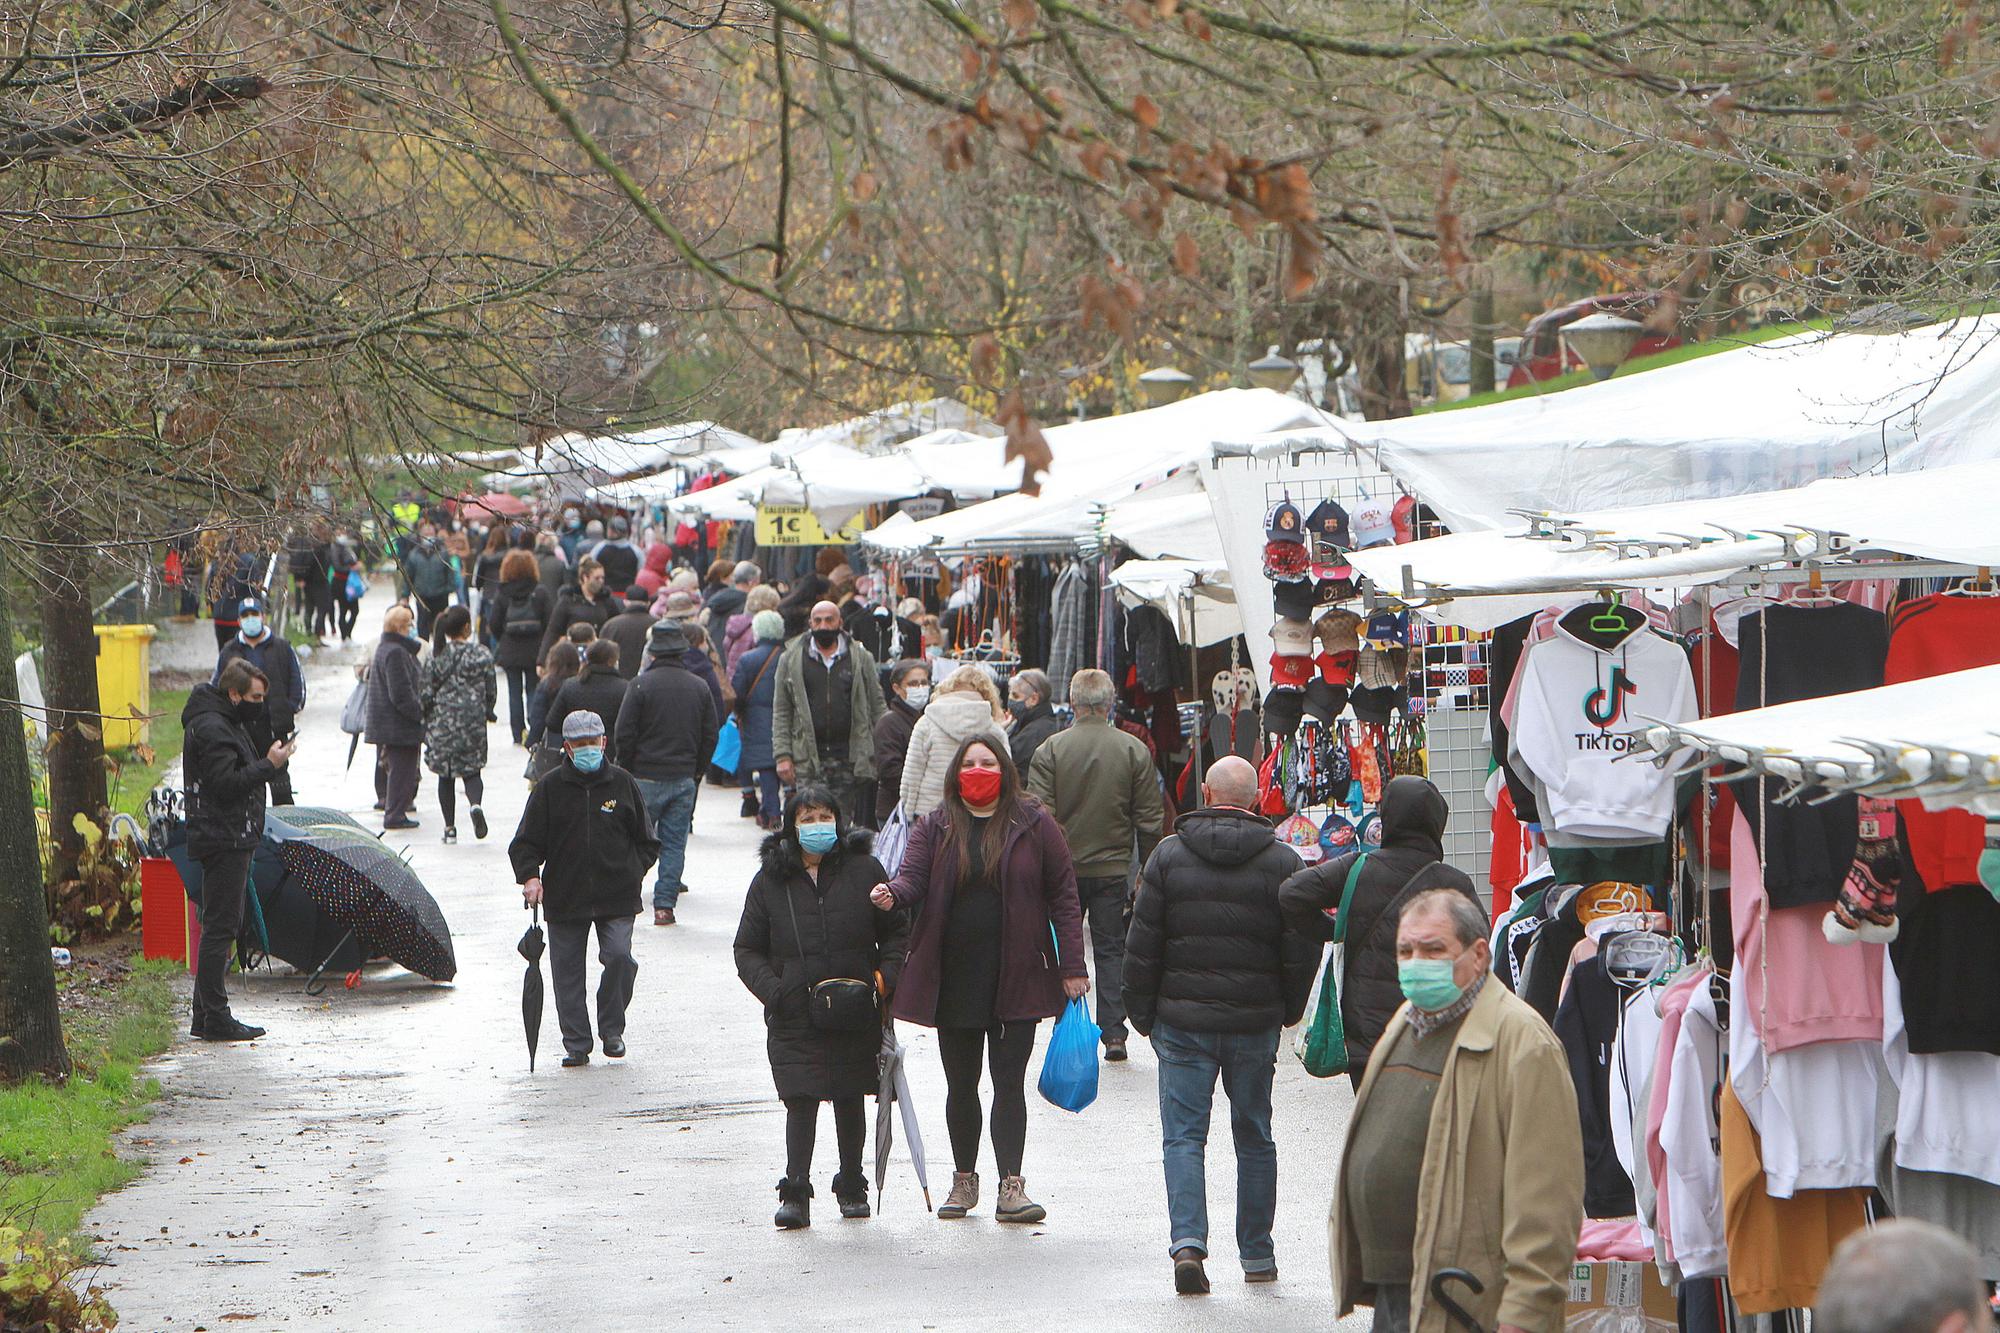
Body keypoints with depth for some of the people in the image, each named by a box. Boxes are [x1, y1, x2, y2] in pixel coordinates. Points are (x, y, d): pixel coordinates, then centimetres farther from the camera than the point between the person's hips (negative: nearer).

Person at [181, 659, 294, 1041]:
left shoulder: (226, 723, 18)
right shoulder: (211, 729, -15)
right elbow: (227, 784, -23)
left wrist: (267, 758, 9)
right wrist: (269, 765, -19)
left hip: (231, 839, 11)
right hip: (224, 840, -11)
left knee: (223, 924, 14)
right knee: (221, 927, -9)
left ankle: (206, 1015, 18)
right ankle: (215, 1017, -7)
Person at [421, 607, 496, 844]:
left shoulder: (436, 657, -5)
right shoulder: (481, 654, -4)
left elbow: (427, 694, -3)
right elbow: (491, 692, 1)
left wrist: (425, 724, 10)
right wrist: (484, 713, 19)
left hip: (443, 723, 0)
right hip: (473, 723, 0)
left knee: (445, 776, 10)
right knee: (471, 770, 12)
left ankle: (450, 827, 9)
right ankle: (476, 803, -19)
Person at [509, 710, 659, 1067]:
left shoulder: (622, 783, 7)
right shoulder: (550, 788, 3)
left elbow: (646, 842, 15)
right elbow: (526, 842, 3)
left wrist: (634, 871, 0)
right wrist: (529, 876, -13)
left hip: (616, 895, 0)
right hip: (565, 898, 0)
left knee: (619, 957, -16)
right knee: (567, 970, 2)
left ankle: (612, 1029, 5)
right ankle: (576, 1044, 14)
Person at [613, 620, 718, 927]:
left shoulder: (641, 685, -10)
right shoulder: (699, 688, 3)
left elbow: (623, 734, -9)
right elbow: (711, 736, 8)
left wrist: (629, 769, 5)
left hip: (647, 776, -3)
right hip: (684, 778, 3)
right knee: (674, 844, 6)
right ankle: (665, 904, 3)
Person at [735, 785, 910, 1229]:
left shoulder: (863, 870, 2)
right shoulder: (771, 880, 3)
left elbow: (896, 930, 9)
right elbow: (747, 950, 7)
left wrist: (886, 976, -6)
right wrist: (774, 990, -8)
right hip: (795, 1016, -1)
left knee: (850, 1100, 11)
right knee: (800, 1101, -10)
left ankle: (852, 1187, 25)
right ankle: (795, 1195, -9)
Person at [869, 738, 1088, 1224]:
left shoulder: (1034, 826, 3)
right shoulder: (935, 828, 7)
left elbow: (1062, 898, 3)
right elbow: (912, 875, -7)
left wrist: (1072, 966, -3)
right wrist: (893, 894, -31)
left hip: (1017, 978, -2)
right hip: (953, 978, 2)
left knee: (1009, 1081, -6)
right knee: (961, 1084, 10)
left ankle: (1011, 1186, -8)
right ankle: (964, 1180, 23)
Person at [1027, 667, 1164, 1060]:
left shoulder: (1051, 748, -8)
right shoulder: (1134, 751, -4)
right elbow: (1150, 820, 0)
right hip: (1114, 869, 1)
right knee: (1111, 949, 8)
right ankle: (1113, 1032, 3)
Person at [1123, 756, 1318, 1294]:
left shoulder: (1168, 856, -3)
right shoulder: (1281, 861, -3)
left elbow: (1142, 945, -2)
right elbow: (1303, 947, -2)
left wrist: (1143, 1014, 8)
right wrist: (1287, 1010, 12)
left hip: (1183, 1021, -1)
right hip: (1256, 1024, 1)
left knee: (1183, 1136, 2)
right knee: (1254, 1138, 13)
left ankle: (1187, 1241, -16)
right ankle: (1257, 1255, 17)